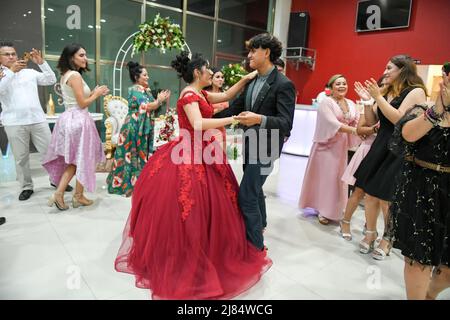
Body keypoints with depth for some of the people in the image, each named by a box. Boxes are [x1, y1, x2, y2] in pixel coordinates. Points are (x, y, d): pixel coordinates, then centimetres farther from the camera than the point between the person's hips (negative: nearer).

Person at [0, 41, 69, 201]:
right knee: (21, 158, 4)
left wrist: (41, 62, -5)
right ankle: (26, 187, 15)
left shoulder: (30, 73, 14)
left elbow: (51, 80, 6)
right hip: (14, 123, -1)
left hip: (38, 119, 2)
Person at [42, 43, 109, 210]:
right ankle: (78, 196, 17)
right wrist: (96, 94, -1)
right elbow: (82, 103, -17)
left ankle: (58, 194, 10)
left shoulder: (65, 75, 15)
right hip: (78, 120, -9)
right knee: (82, 159, 5)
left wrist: (93, 93, 15)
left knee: (74, 160, 15)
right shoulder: (75, 75, -14)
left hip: (69, 118, 9)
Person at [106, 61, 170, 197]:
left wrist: (160, 100, 2)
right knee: (134, 154, -3)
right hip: (135, 127, -8)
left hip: (145, 128, 9)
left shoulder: (146, 90, 14)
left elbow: (152, 108, 14)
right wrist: (159, 100, -11)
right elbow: (146, 107, -23)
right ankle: (129, 183, 7)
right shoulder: (134, 90, -12)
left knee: (143, 153, 11)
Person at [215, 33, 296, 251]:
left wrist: (259, 119, -38)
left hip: (265, 147, -8)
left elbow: (286, 124, -22)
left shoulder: (283, 84, -16)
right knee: (254, 188, 23)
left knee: (246, 195, -8)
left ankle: (256, 246, 8)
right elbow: (234, 108, 12)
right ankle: (260, 225, 47)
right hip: (250, 144, 8)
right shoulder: (252, 81, 8)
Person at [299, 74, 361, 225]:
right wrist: (354, 130, -26)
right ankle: (322, 210, 11)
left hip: (342, 146, 6)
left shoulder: (351, 104, 10)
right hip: (327, 144, -6)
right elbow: (333, 124, -20)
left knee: (338, 177, 10)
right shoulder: (326, 102, -9)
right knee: (325, 176, 0)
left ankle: (332, 210, 24)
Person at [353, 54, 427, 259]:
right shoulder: (386, 92, 14)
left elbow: (399, 119, -20)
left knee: (386, 198, -2)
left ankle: (387, 239, 20)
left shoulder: (416, 91, -6)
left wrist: (378, 97, -17)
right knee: (370, 193, 8)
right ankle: (370, 234, 24)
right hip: (379, 147, 7)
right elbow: (371, 121, 13)